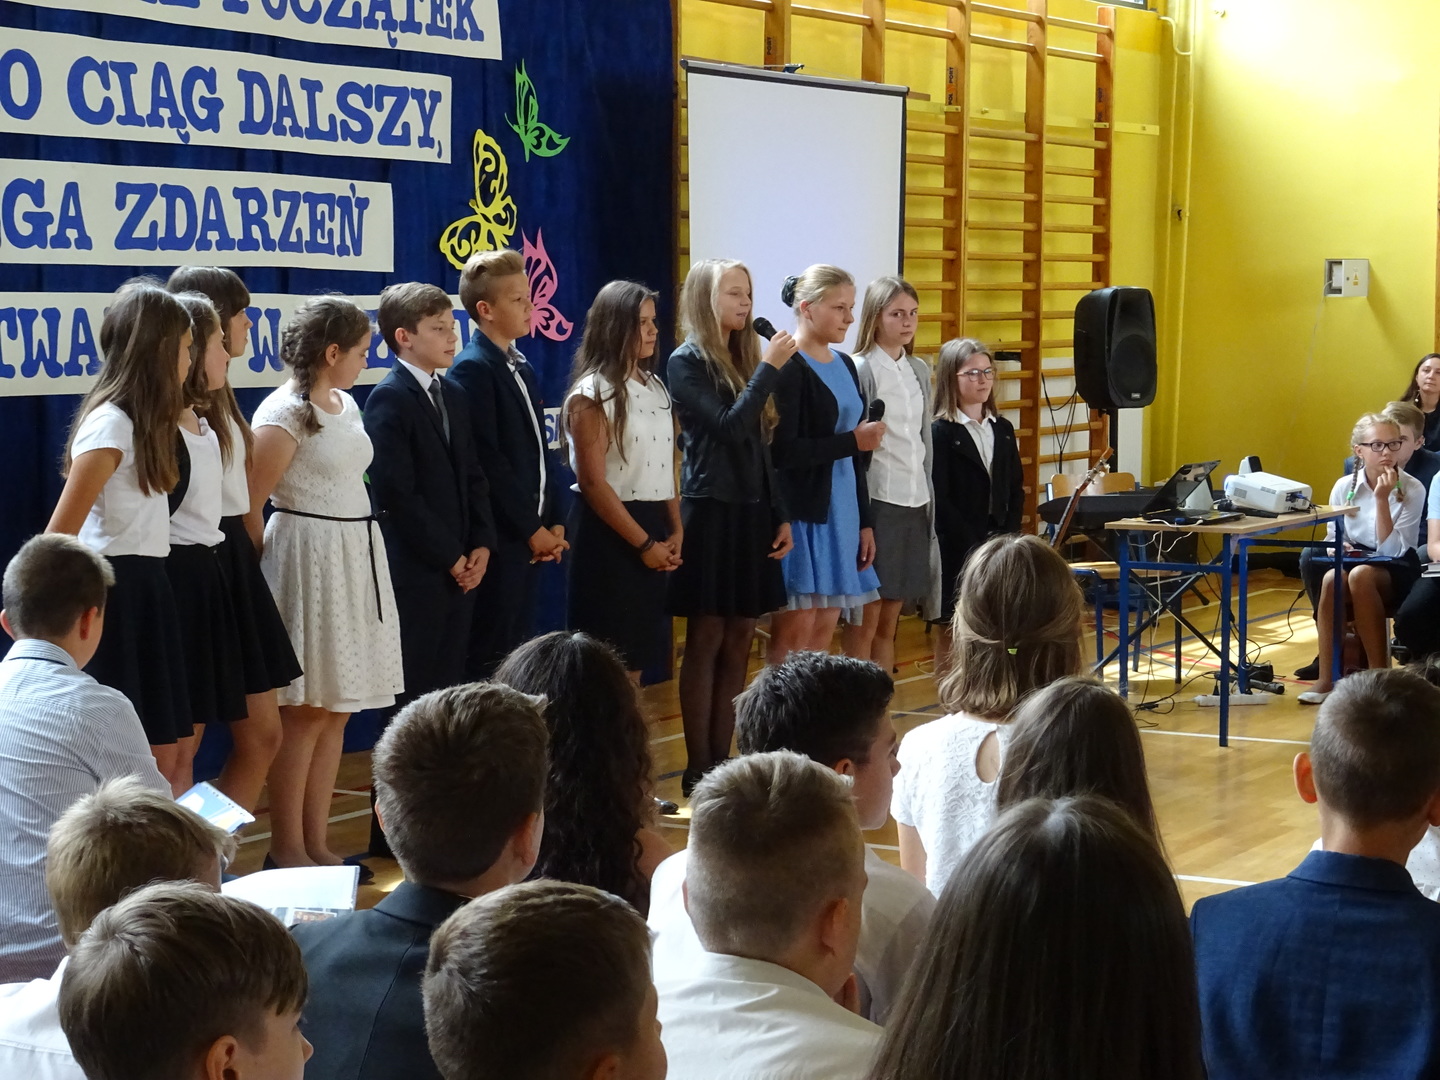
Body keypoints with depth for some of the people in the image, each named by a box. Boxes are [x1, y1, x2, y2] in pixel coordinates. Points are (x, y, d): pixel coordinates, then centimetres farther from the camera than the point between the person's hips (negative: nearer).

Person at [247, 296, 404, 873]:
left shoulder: (346, 404, 13)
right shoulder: (285, 414, -12)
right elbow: (248, 508, -11)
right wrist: (265, 580, -3)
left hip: (357, 560, 8)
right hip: (308, 561, -8)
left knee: (337, 709, 9)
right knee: (306, 712, -4)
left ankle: (318, 844, 16)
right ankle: (286, 850, 5)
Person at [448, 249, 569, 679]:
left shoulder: (522, 368, 16)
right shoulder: (473, 369, -12)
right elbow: (487, 461, -17)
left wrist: (555, 523, 7)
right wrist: (532, 529, -12)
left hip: (530, 539, 9)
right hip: (499, 538, -9)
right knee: (490, 658, -5)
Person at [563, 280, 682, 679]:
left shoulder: (655, 387, 13)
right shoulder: (592, 393, -10)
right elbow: (592, 483, -14)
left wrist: (675, 530, 2)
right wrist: (643, 543, -14)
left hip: (653, 526, 7)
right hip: (609, 533, -7)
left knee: (637, 653, 9)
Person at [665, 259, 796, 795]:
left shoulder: (746, 358, 13)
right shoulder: (687, 362, -6)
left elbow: (761, 447, 14)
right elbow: (728, 427, -18)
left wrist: (780, 516, 10)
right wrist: (770, 368, -15)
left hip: (752, 514, 7)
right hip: (711, 513, -7)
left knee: (738, 642, 7)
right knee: (706, 641, -3)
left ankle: (722, 761, 13)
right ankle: (697, 770, 2)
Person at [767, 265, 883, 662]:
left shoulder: (844, 366, 13)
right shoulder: (789, 368, -11)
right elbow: (782, 450, -19)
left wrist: (865, 521, 14)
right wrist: (852, 441, -16)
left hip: (840, 513, 8)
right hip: (800, 514, -8)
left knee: (824, 632, 8)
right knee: (793, 636, -5)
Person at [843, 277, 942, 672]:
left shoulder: (919, 370, 13)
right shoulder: (860, 369, -7)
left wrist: (930, 500, 15)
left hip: (914, 503, 7)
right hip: (876, 501, -6)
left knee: (889, 623, 11)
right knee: (863, 623, -3)